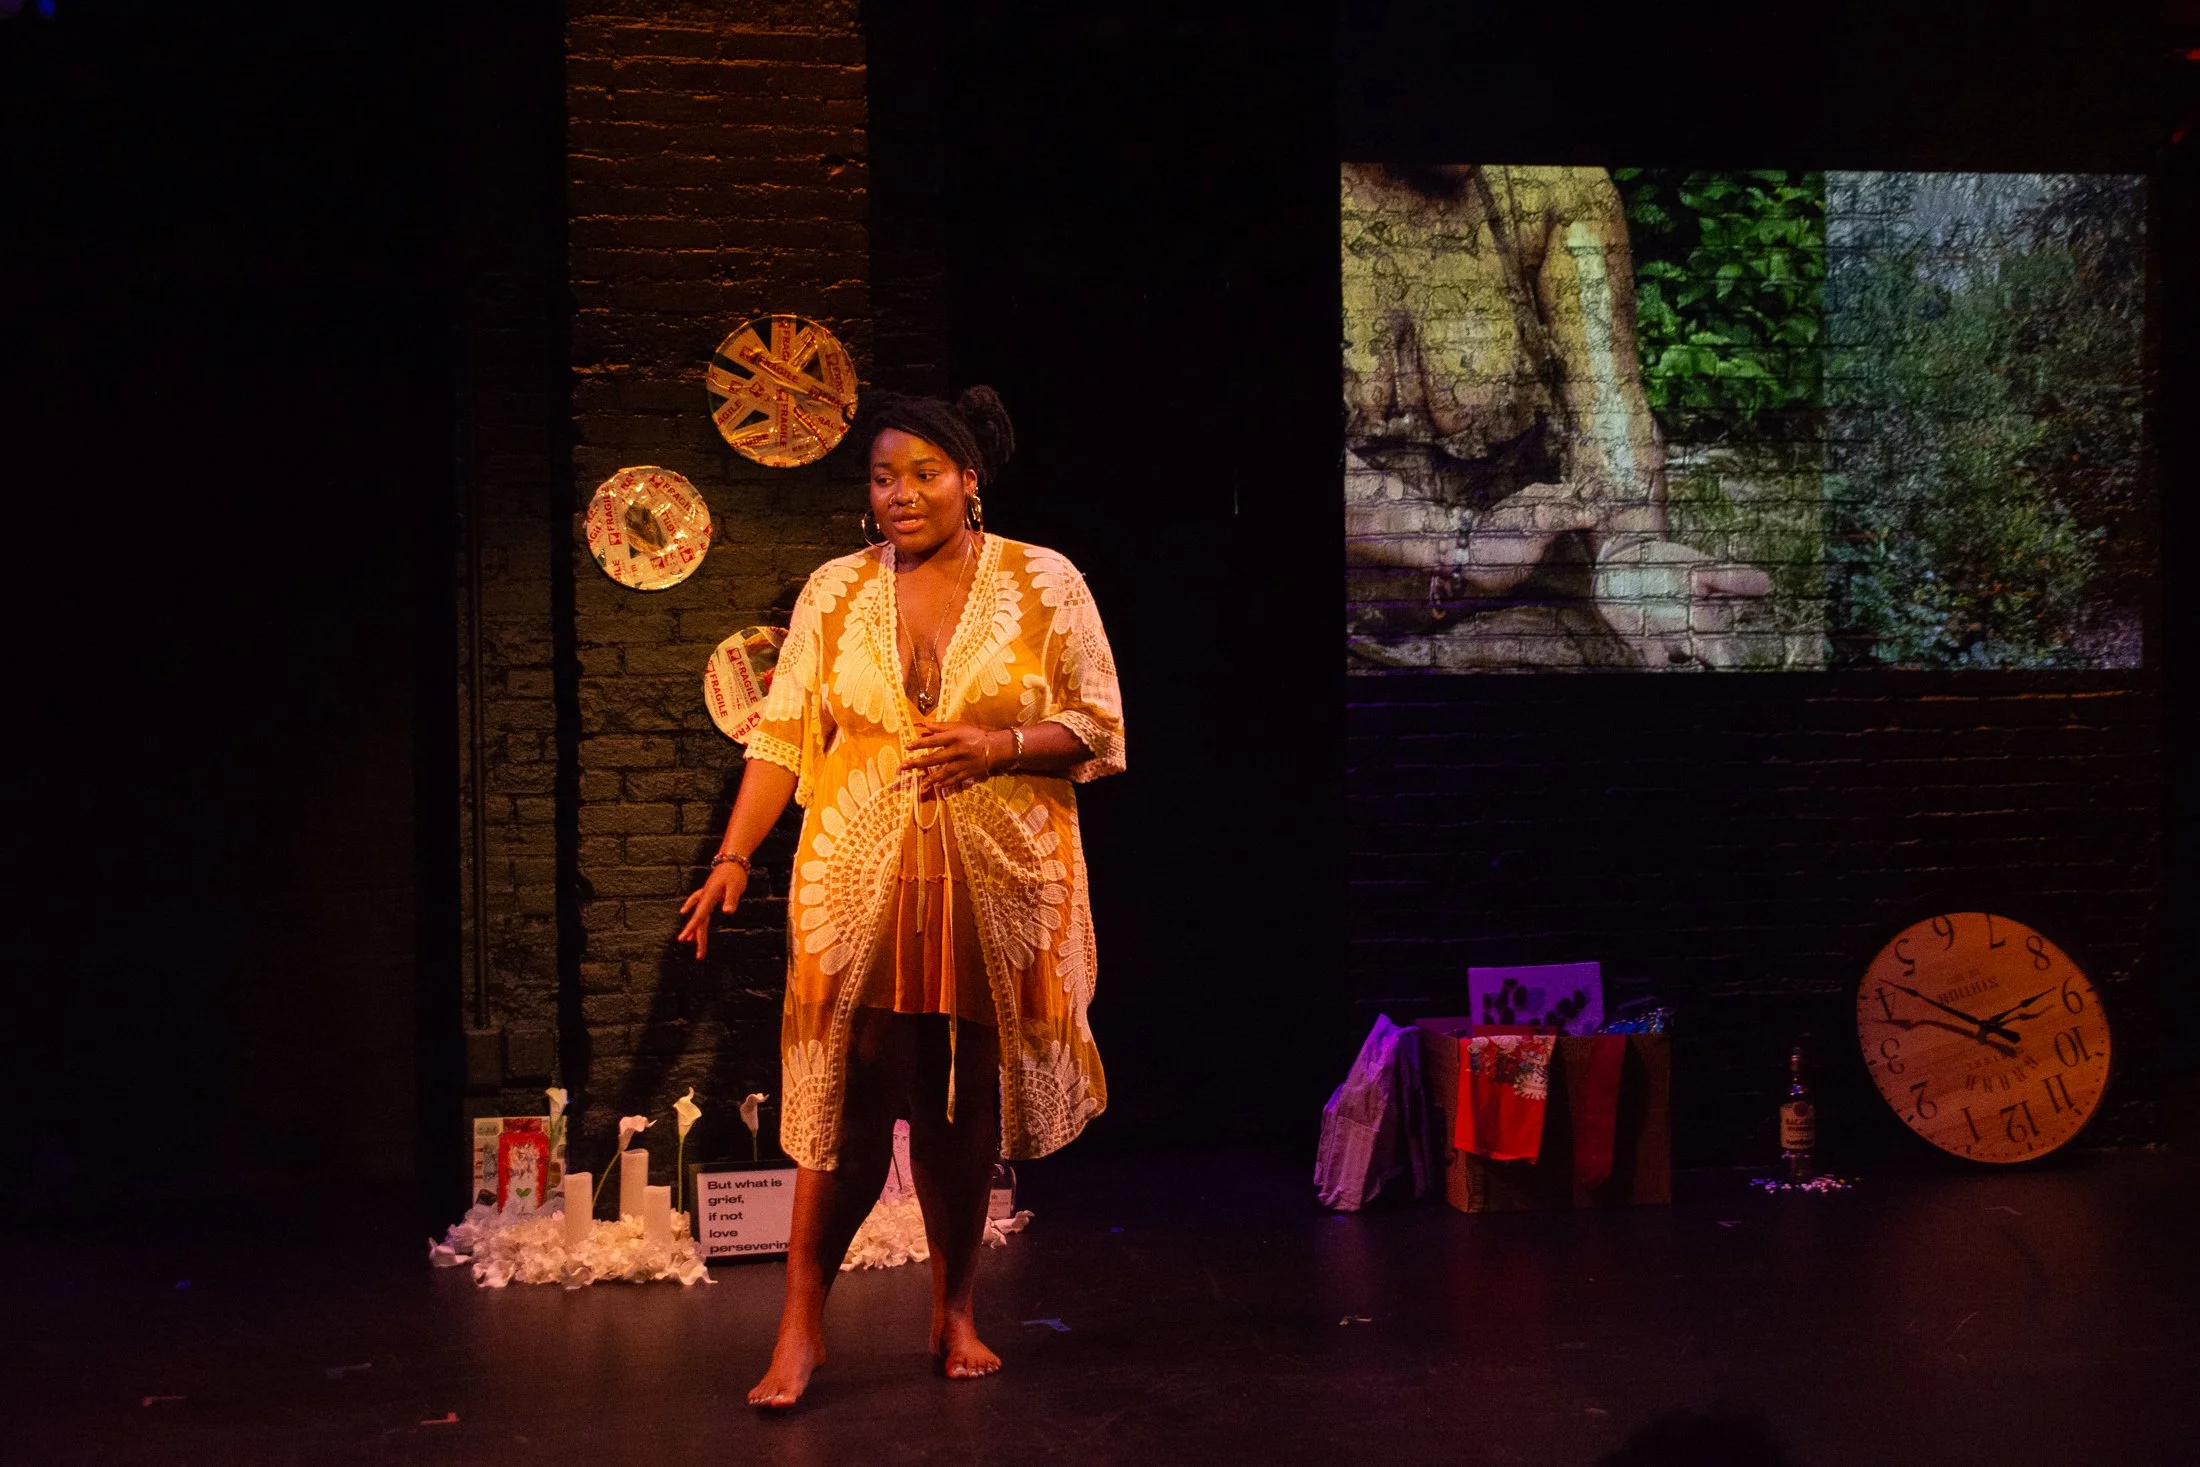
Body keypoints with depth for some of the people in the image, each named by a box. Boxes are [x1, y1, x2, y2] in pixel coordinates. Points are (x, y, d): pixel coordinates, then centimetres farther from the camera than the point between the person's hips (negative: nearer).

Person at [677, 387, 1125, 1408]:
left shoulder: (1046, 585, 1)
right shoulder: (833, 591, 6)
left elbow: (1099, 730, 1)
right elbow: (782, 736, 4)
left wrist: (996, 745, -16)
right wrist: (734, 856, -6)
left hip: (997, 884, 0)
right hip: (860, 882, 0)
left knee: (965, 1104, 7)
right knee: (848, 1098, -4)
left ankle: (954, 1312, 23)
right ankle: (802, 1324, 4)